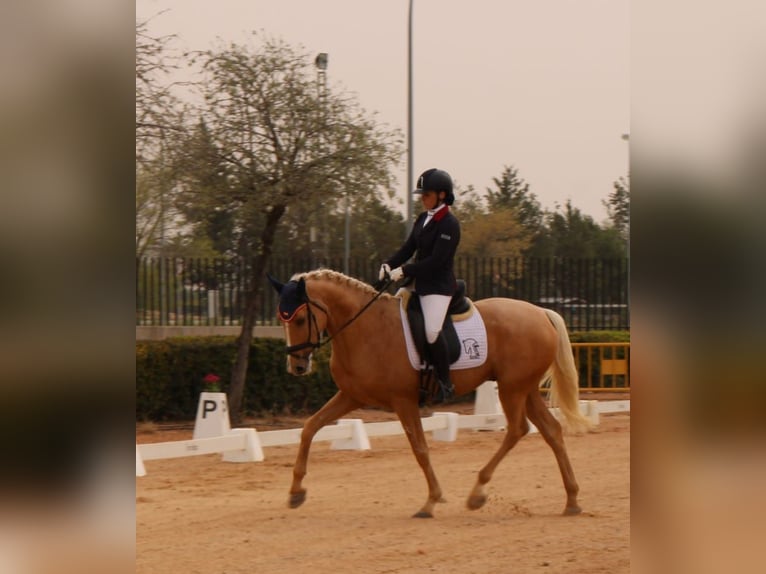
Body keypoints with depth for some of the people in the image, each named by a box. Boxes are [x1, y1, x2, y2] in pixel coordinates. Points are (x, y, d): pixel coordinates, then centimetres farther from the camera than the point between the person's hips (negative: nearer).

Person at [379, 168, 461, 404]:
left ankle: (445, 384, -16)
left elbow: (436, 260, -21)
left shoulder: (449, 224, -14)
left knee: (432, 331, -25)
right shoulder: (423, 219, 12)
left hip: (439, 286, -10)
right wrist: (389, 266, -6)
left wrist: (404, 271, -23)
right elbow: (409, 248, 12)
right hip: (420, 284, 10)